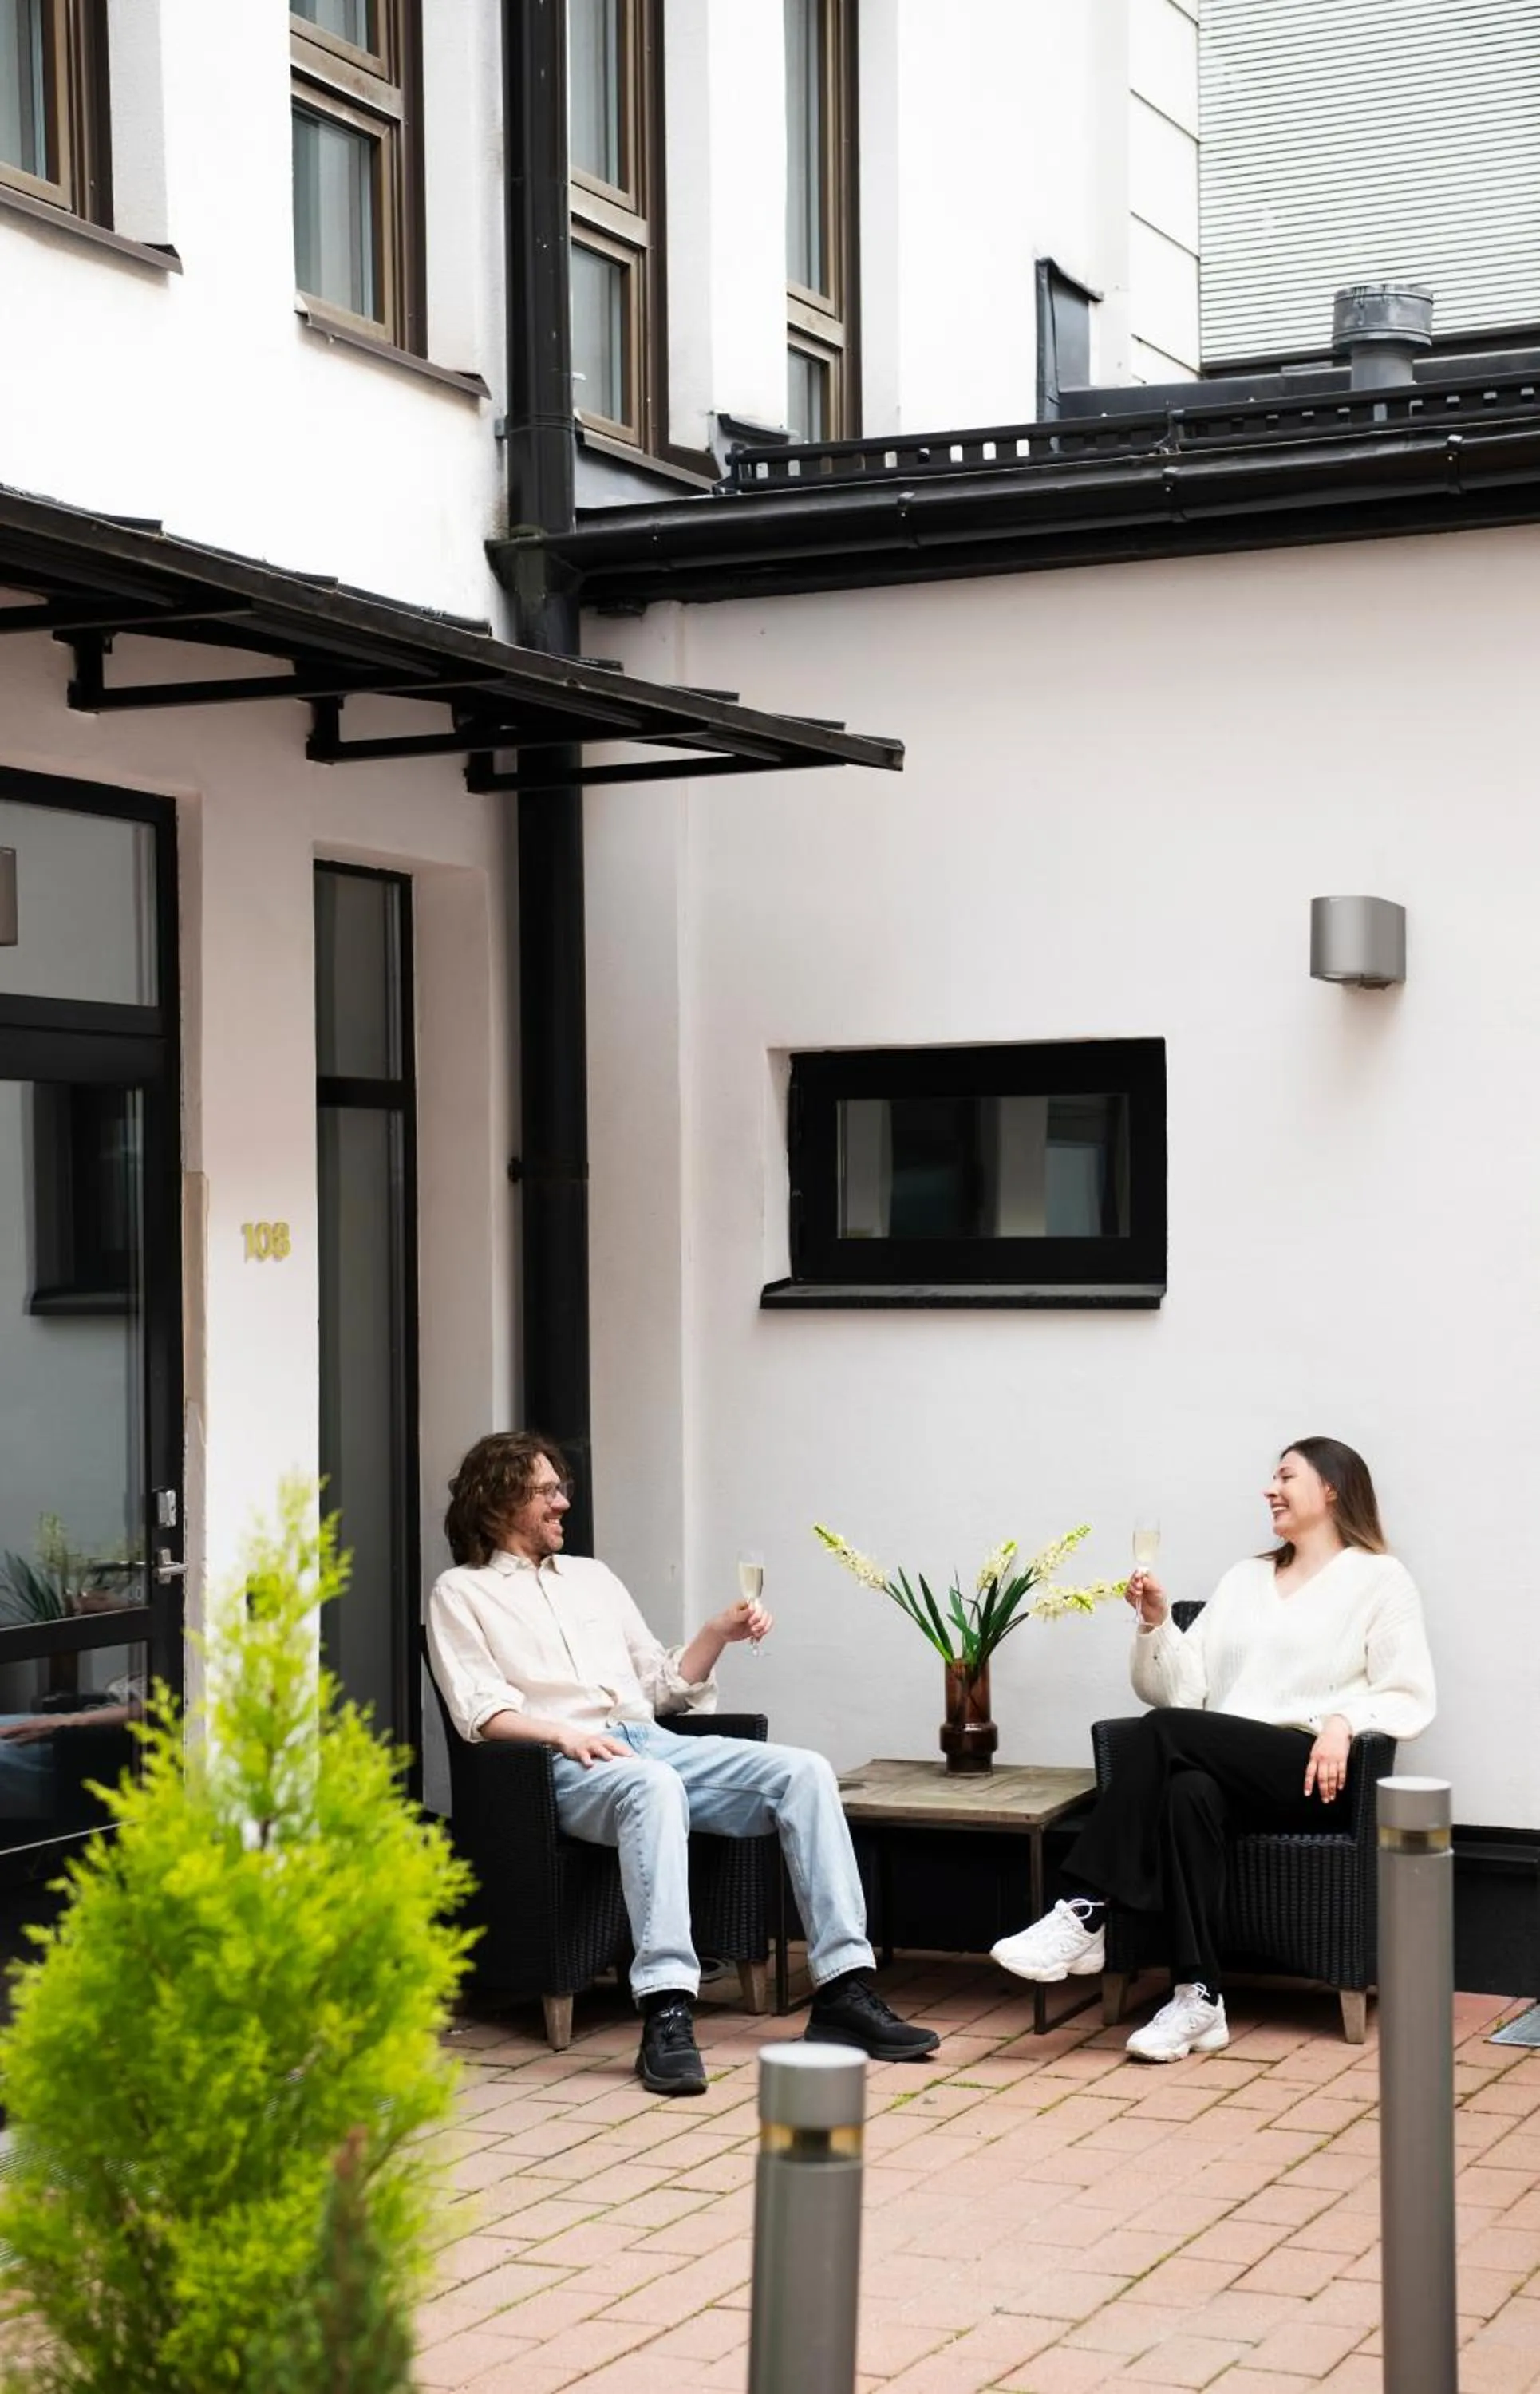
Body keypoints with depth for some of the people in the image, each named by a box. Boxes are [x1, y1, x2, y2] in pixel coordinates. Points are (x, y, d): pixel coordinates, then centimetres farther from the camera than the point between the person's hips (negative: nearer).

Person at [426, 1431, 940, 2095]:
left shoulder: (592, 1576, 29)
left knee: (804, 1772, -18)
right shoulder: (460, 1592, 11)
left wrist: (717, 1635, 10)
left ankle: (843, 1992, -24)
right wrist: (562, 1732, -20)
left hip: (652, 1742, 6)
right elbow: (481, 1710, -4)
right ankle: (667, 2012, -50)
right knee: (654, 1785, -41)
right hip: (564, 1765, -6)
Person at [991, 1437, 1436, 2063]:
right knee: (1188, 1791, -35)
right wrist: (1156, 1624, 2)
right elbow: (1182, 1691, 18)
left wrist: (1343, 1720, -18)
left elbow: (1409, 1700, 0)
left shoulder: (1379, 1578, 10)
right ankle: (1199, 1999, -37)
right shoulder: (1244, 1579, 25)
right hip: (1226, 1770, 4)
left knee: (1167, 1731, -29)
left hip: (1311, 1775, -4)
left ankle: (1083, 1916, -29)